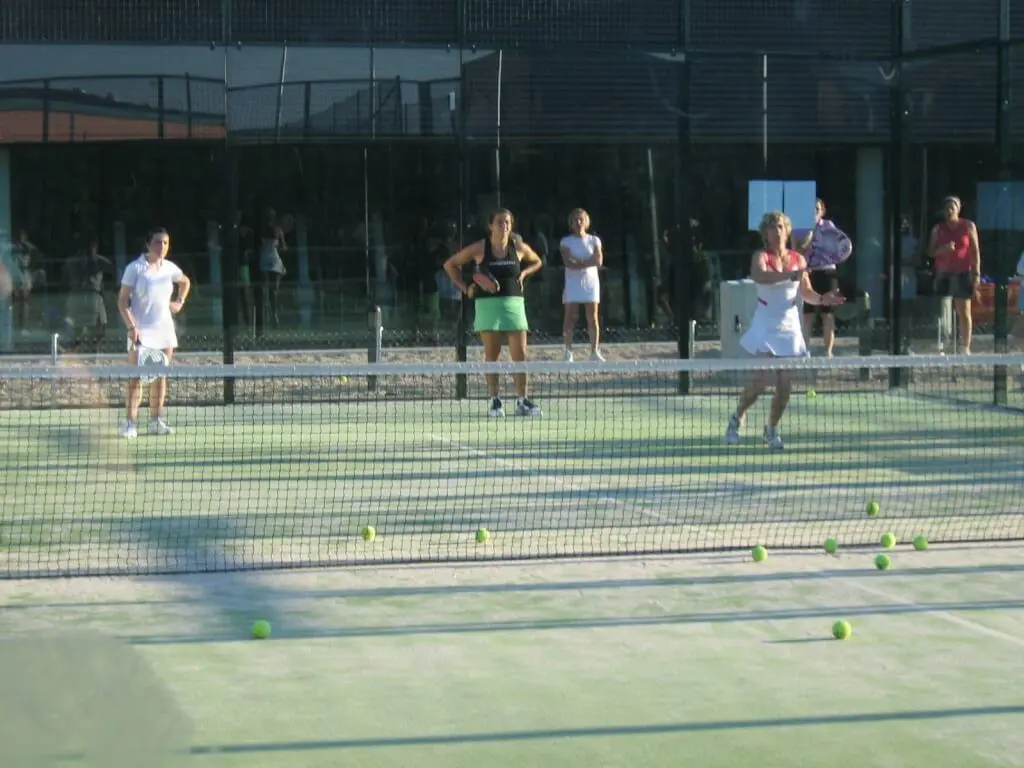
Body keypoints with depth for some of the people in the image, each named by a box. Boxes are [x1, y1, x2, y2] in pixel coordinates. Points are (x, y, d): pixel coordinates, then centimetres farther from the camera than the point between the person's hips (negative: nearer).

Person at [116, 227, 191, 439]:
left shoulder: (169, 268, 7)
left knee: (160, 377, 8)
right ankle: (129, 423, -9)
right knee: (136, 378, -9)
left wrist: (180, 302, 15)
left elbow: (185, 282, 30)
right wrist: (131, 327, -19)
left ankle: (156, 421, 15)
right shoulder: (135, 268, -7)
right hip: (141, 332, -5)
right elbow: (122, 301, -9)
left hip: (164, 329, 5)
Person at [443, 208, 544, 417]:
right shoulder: (479, 248, -2)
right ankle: (495, 401, 7)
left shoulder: (518, 247, 4)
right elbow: (450, 264, 7)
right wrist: (465, 288, -1)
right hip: (487, 304, -2)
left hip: (514, 303, 2)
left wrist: (523, 273, 6)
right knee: (491, 355, 0)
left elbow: (536, 262, 24)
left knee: (520, 355, -2)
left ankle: (522, 401, 5)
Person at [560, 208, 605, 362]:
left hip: (591, 281, 1)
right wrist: (588, 262, -14)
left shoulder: (594, 240, 8)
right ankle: (568, 352, -1)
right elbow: (568, 263, -11)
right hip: (572, 283, -1)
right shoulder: (566, 242, 3)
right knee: (570, 318, -4)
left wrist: (579, 263, -12)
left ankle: (595, 352, 0)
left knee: (592, 318, -2)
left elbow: (599, 261, -5)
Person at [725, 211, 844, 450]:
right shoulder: (761, 257, -7)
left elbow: (807, 293, 10)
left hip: (789, 327, 3)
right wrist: (789, 275, -45)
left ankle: (772, 428, 18)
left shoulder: (798, 259, 4)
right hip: (766, 325, -3)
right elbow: (759, 276, -30)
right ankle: (737, 418, 11)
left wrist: (822, 299, -12)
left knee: (785, 384, -1)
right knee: (763, 377, -13)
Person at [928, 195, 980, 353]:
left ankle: (966, 348, -1)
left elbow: (975, 251, 3)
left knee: (964, 311, -3)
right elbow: (931, 252, 10)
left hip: (962, 274, -2)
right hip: (943, 274, 2)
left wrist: (976, 273, -4)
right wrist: (943, 249, -11)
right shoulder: (938, 229, 10)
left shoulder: (968, 226, 5)